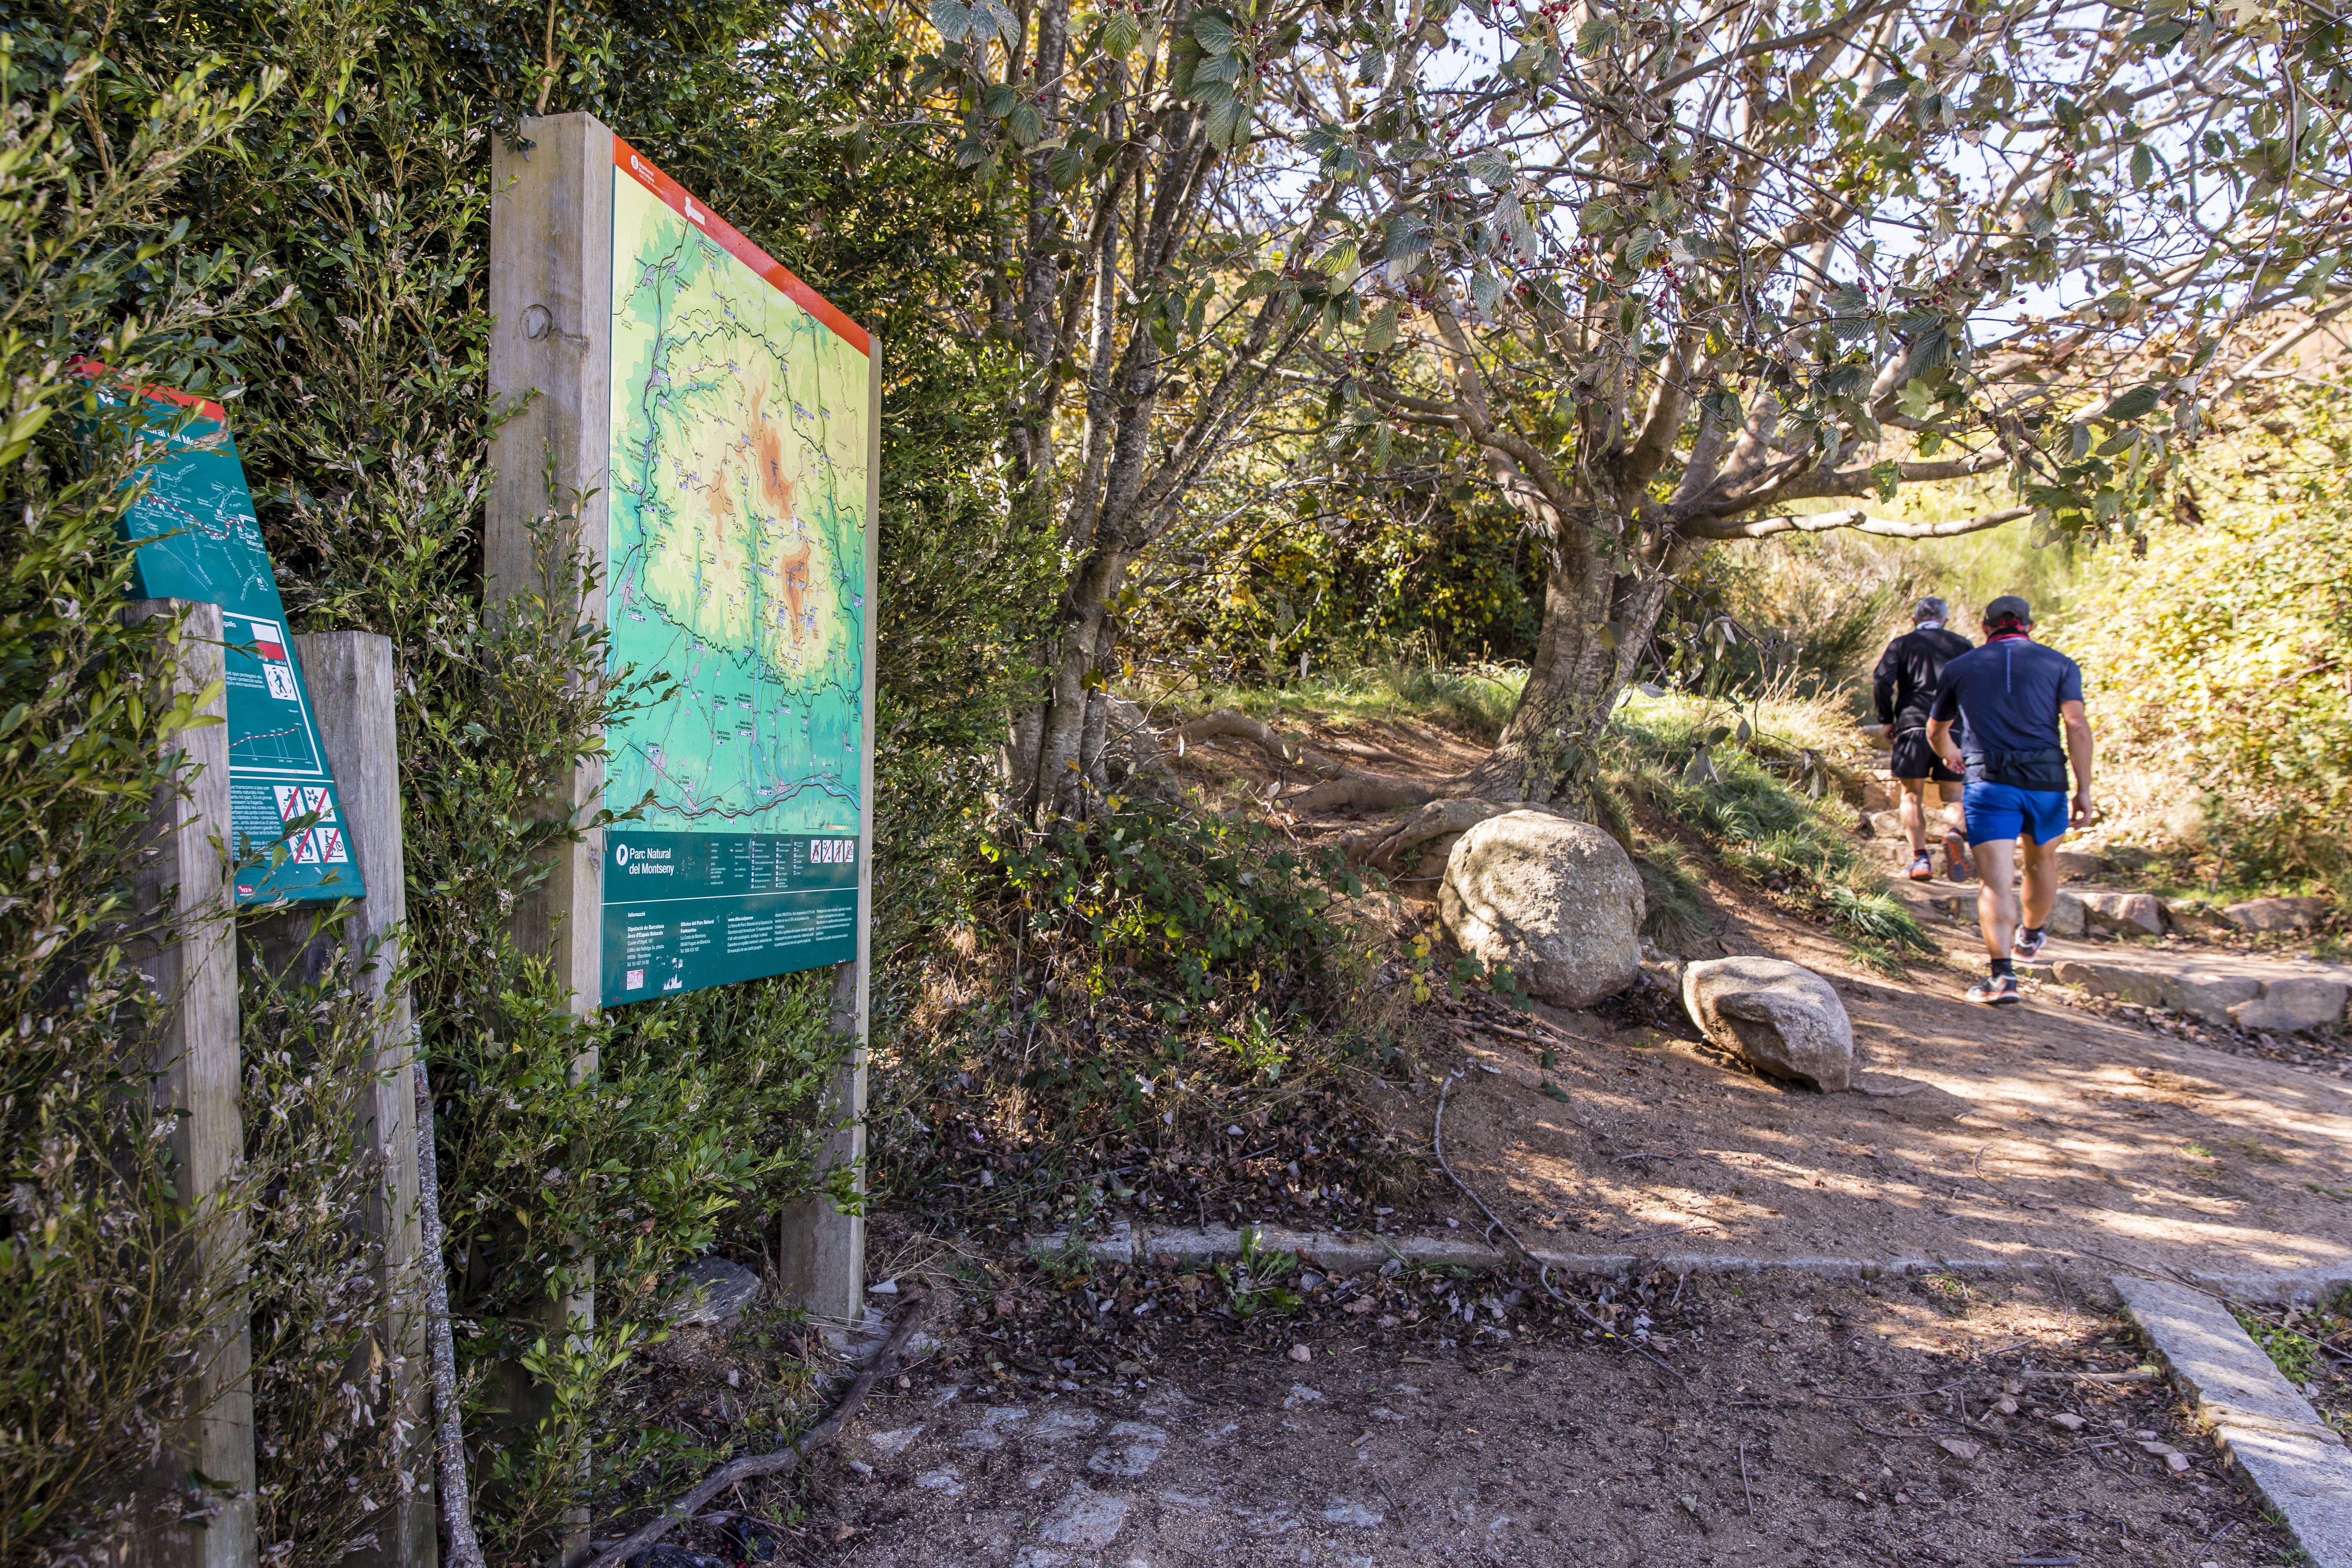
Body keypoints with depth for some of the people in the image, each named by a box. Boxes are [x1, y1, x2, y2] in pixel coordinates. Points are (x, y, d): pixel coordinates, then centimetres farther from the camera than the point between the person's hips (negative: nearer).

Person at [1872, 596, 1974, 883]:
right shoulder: (1963, 645, 15)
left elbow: (1882, 681, -5)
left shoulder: (1903, 644, 10)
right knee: (1953, 795, 10)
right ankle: (1953, 833, -21)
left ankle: (1921, 859, -3)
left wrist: (1886, 720, 4)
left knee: (1911, 796, 7)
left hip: (1913, 723, -1)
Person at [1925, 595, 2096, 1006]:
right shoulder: (2060, 664, 10)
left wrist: (1950, 755, 48)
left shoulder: (1960, 667, 14)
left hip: (1988, 783, -1)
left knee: (1996, 881, -7)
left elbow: (1936, 731, 26)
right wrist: (2084, 789, -7)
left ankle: (2003, 973, -21)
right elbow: (2077, 726, -5)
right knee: (2042, 860, 26)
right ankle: (2030, 936, 47)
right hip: (2046, 780, 1)